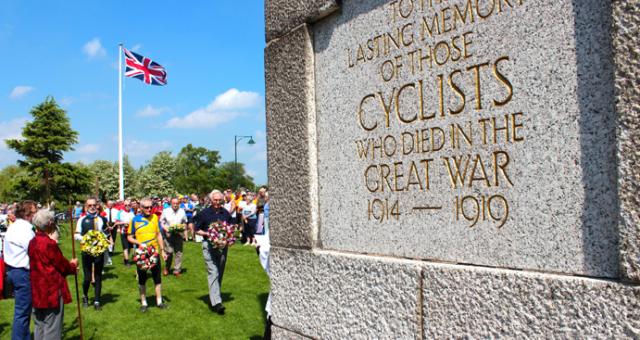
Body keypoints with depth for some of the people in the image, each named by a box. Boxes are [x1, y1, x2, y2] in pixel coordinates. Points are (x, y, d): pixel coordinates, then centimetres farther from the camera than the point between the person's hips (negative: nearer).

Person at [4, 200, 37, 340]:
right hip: (23, 272, -11)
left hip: (14, 269, 11)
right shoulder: (25, 229, -19)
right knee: (22, 311, -2)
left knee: (23, 309, 19)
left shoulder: (14, 226, 13)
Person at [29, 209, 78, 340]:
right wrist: (73, 266, 9)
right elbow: (62, 265, -12)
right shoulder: (49, 243, -20)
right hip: (52, 290, -9)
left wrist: (68, 266, 15)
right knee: (52, 328, 1)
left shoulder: (33, 242, 6)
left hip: (38, 290, 9)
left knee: (40, 326, 18)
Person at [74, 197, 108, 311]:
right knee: (87, 277, 1)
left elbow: (107, 233, 11)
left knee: (98, 277, 6)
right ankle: (85, 296, 29)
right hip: (87, 251, -1)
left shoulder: (102, 219, 5)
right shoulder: (82, 220, 1)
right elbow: (77, 235, 1)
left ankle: (96, 301, 15)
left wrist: (104, 238, -9)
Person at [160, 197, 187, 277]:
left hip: (179, 234, 1)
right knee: (169, 252, -2)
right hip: (168, 234, -1)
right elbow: (161, 222, 6)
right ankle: (166, 268, 18)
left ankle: (177, 270, 10)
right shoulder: (166, 211, 3)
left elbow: (185, 222, 14)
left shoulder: (182, 212, 7)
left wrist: (183, 227, -7)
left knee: (178, 252, 1)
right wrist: (165, 228, -11)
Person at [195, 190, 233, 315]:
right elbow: (197, 230, 3)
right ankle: (216, 302, -17)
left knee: (219, 274, 10)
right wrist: (207, 234, -14)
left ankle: (214, 297, 24)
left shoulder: (226, 213, 9)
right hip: (209, 245, -4)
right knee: (213, 273, -12)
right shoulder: (204, 213, -1)